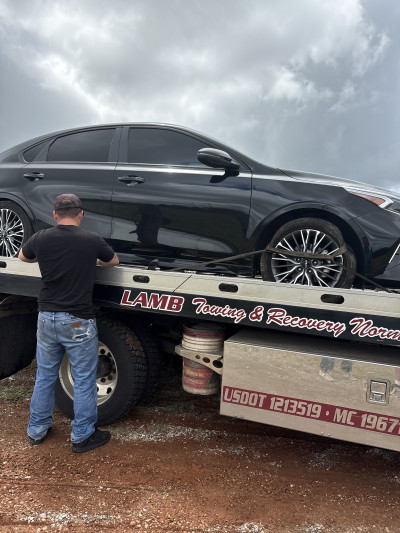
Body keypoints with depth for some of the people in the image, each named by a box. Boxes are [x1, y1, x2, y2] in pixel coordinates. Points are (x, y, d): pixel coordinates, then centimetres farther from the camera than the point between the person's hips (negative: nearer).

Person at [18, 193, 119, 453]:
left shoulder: (41, 238, -3)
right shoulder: (92, 240, -11)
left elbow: (23, 256, 20)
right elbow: (114, 261, 9)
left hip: (46, 318, 4)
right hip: (78, 322, -4)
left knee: (45, 375, 20)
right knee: (84, 380, 9)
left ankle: (37, 430, 35)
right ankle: (82, 436, 20)